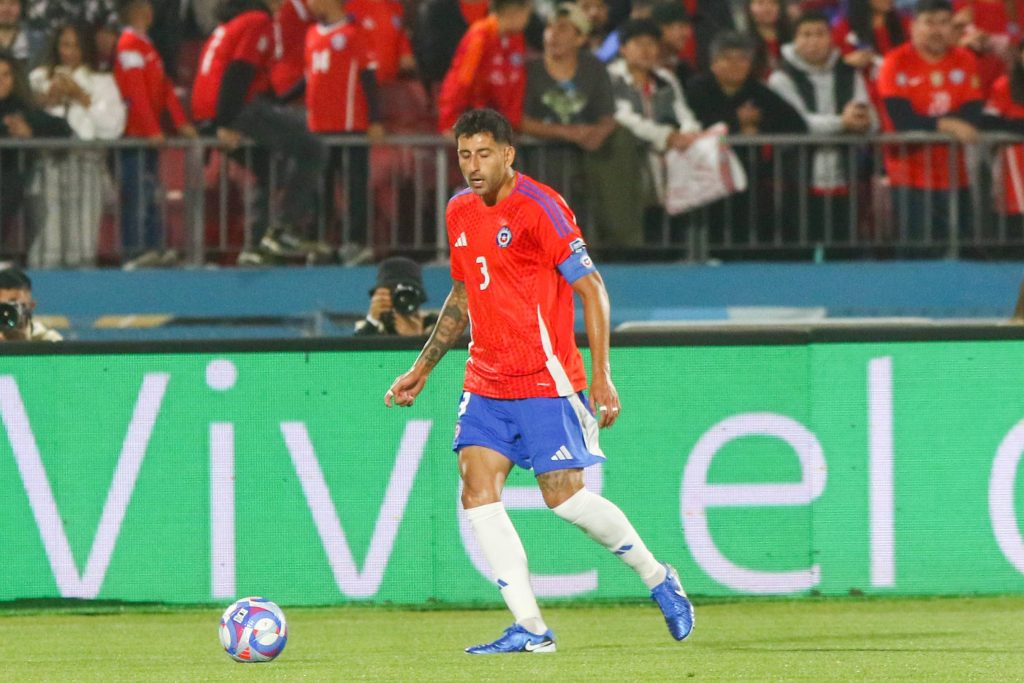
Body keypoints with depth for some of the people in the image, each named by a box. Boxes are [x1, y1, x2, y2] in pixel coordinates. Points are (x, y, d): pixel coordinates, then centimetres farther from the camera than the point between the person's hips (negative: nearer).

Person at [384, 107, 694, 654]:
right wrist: (421, 369, 24)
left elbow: (591, 289, -11)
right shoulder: (460, 212, 11)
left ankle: (658, 579, 16)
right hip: (486, 381, 7)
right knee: (477, 490, -9)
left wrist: (602, 377, -16)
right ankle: (529, 629, -8)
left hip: (546, 379, -7)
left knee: (563, 496, -8)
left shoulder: (537, 208, -11)